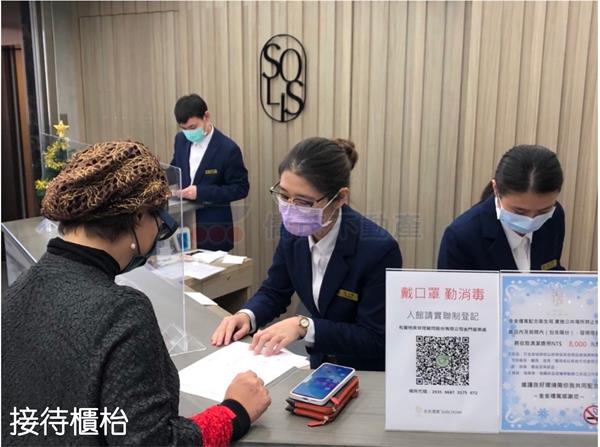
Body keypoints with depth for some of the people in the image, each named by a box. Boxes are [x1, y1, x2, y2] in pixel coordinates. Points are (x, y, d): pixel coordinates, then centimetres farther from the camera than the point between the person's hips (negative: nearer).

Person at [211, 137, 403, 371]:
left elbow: (376, 340, -20)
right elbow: (274, 292, 6)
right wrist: (246, 316, -14)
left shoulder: (378, 248, -24)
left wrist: (304, 325, -28)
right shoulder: (293, 231, -8)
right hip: (320, 361, 6)